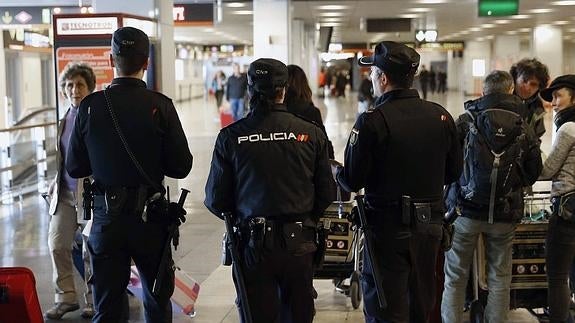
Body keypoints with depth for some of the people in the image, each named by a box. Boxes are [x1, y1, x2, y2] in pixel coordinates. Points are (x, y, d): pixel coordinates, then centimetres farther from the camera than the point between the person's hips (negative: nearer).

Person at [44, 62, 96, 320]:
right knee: (57, 245, 3)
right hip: (65, 194, 6)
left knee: (92, 251, 4)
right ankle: (65, 298, 18)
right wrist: (55, 183, 14)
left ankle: (93, 302, 19)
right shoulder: (65, 119, 11)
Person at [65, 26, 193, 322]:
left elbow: (74, 168, 0)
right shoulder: (160, 106, -11)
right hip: (150, 217, -1)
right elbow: (181, 167, -9)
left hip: (106, 218, 1)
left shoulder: (90, 106, -7)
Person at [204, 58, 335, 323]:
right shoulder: (311, 133, -5)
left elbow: (215, 200, -4)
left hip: (253, 244, -1)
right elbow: (327, 194, 1)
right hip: (299, 244, 1)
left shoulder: (230, 136, -8)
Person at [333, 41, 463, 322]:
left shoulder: (372, 121, -17)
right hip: (431, 224, 5)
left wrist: (335, 170, 8)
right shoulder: (440, 116, -1)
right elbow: (454, 172, 7)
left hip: (388, 226, -5)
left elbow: (353, 181, -14)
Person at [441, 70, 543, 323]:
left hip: (466, 209, -1)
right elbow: (533, 173, 7)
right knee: (499, 278, 11)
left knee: (455, 277, 7)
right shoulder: (524, 129, 2)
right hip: (505, 215, 2)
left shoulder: (466, 121, -5)